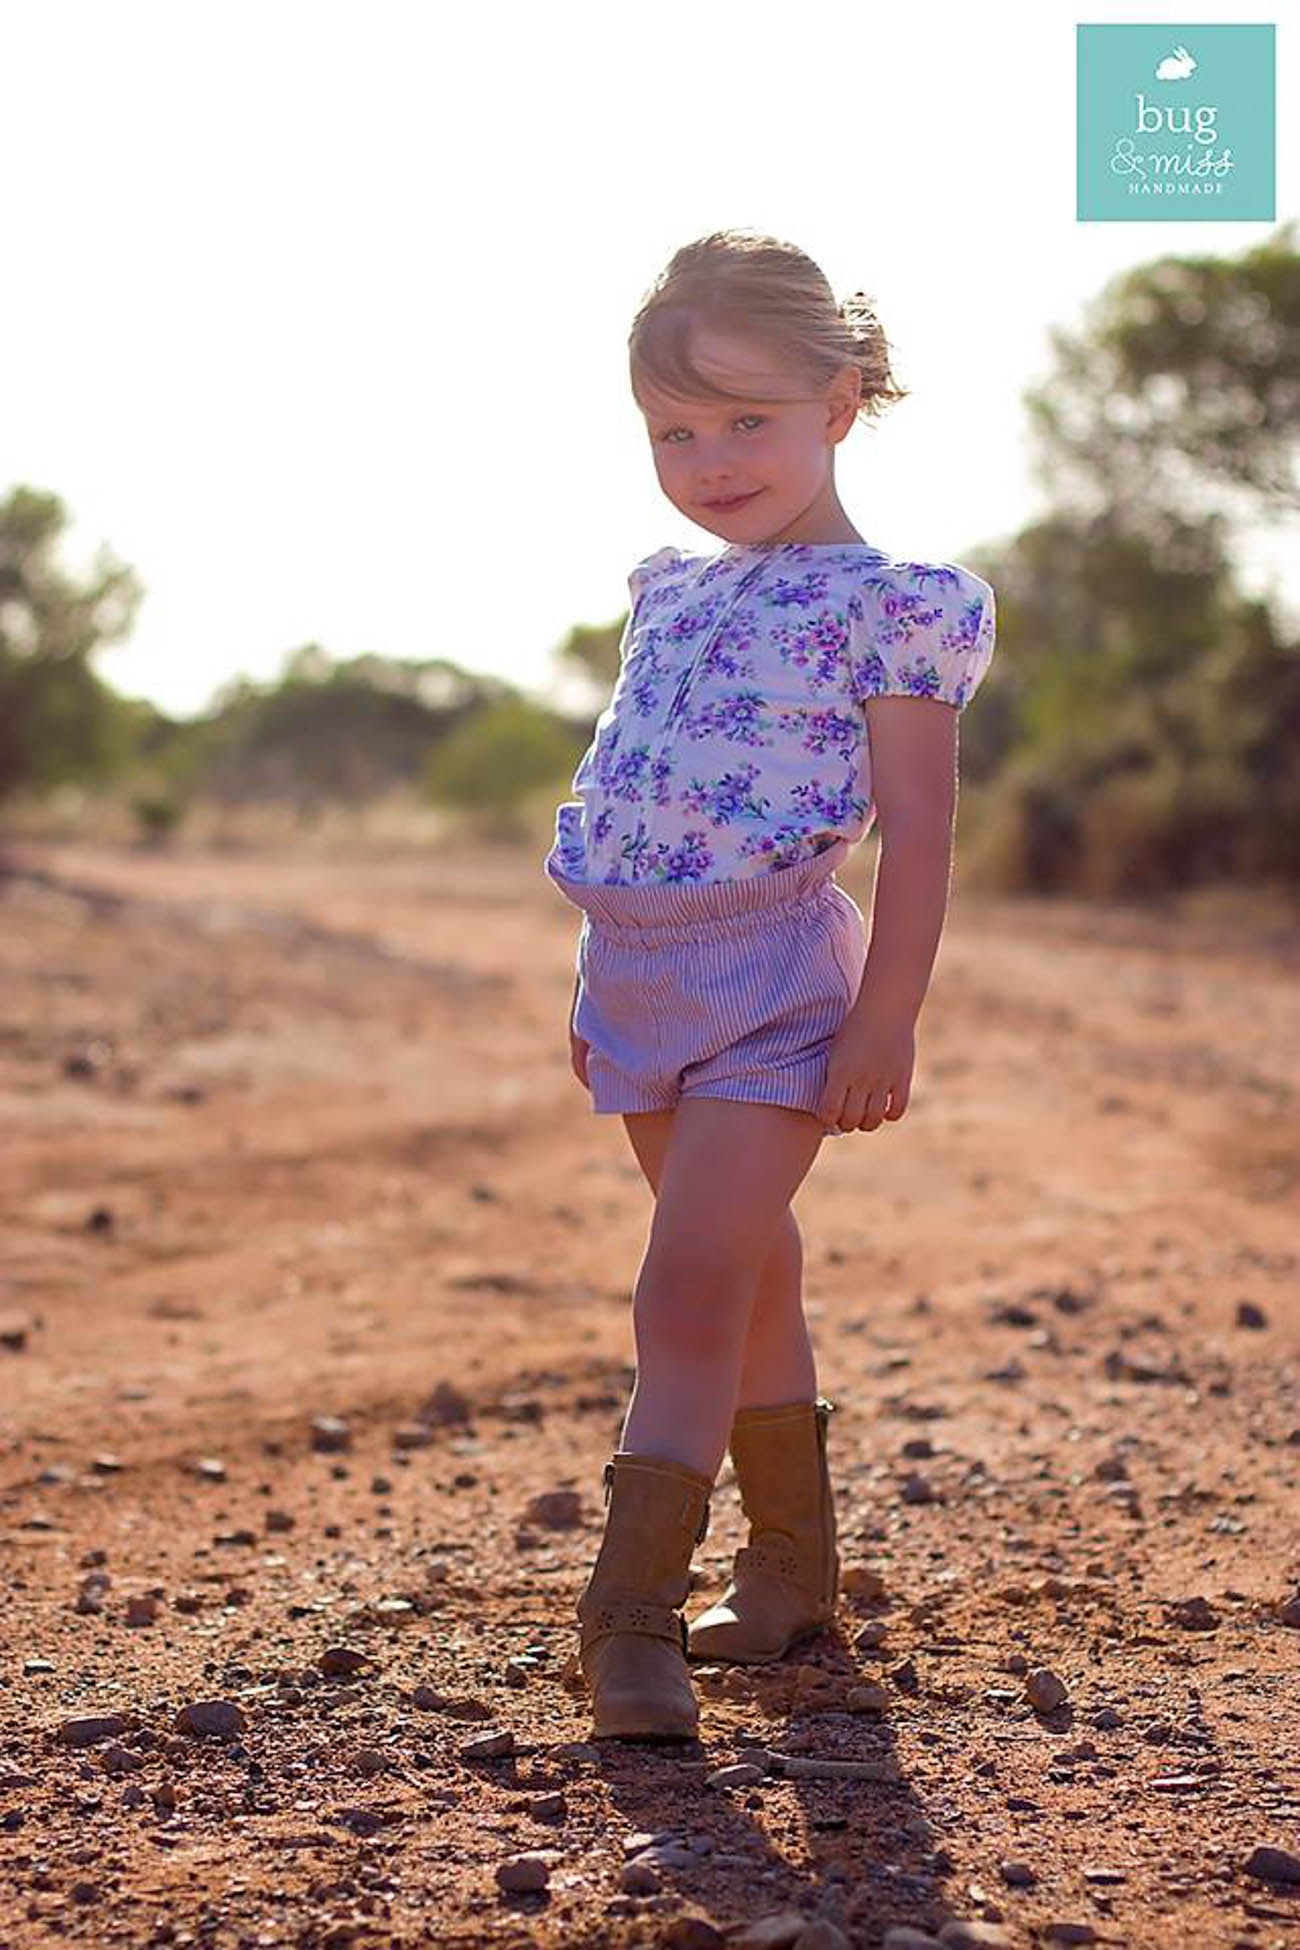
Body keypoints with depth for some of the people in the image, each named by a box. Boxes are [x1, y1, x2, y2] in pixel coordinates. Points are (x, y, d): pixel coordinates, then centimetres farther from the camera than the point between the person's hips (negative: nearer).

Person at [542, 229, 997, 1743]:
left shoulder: (891, 606, -7)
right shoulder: (672, 593, 14)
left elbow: (916, 828, -11)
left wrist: (887, 1018, -16)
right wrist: (604, 989, 20)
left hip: (776, 982, -7)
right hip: (649, 981, 7)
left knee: (689, 1293, -14)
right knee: (751, 1283, 16)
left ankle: (631, 1612, -9)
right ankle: (790, 1568, 28)